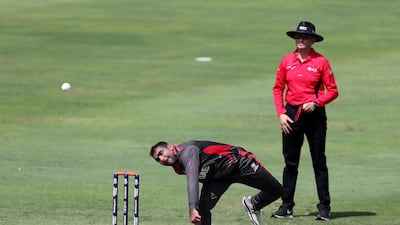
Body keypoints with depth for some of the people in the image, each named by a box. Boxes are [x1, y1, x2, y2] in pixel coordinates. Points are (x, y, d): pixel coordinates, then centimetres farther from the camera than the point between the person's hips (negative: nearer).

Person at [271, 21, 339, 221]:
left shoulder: (321, 62, -3)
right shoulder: (287, 61, 6)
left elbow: (332, 91, -2)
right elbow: (278, 88, 10)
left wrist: (316, 103, -16)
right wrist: (281, 113, -1)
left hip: (314, 114, -3)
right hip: (291, 114, 3)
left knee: (319, 162, 0)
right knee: (290, 161, 6)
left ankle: (324, 207, 4)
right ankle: (286, 205, 11)